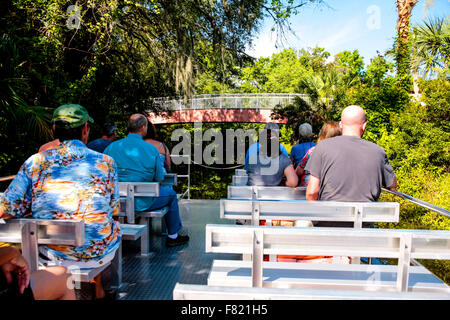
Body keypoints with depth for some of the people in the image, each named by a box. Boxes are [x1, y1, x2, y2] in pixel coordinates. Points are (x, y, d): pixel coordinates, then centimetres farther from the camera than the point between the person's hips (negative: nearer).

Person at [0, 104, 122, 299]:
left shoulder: (35, 163, -6)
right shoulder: (105, 162, -6)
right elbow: (113, 210, 3)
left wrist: (37, 208, 15)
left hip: (51, 256, 1)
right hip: (100, 254, -1)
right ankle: (98, 290, 45)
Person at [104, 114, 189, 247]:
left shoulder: (111, 147, -1)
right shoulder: (152, 149, -9)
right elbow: (159, 180, -5)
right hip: (141, 203, -5)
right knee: (170, 192, 20)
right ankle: (173, 236, 28)